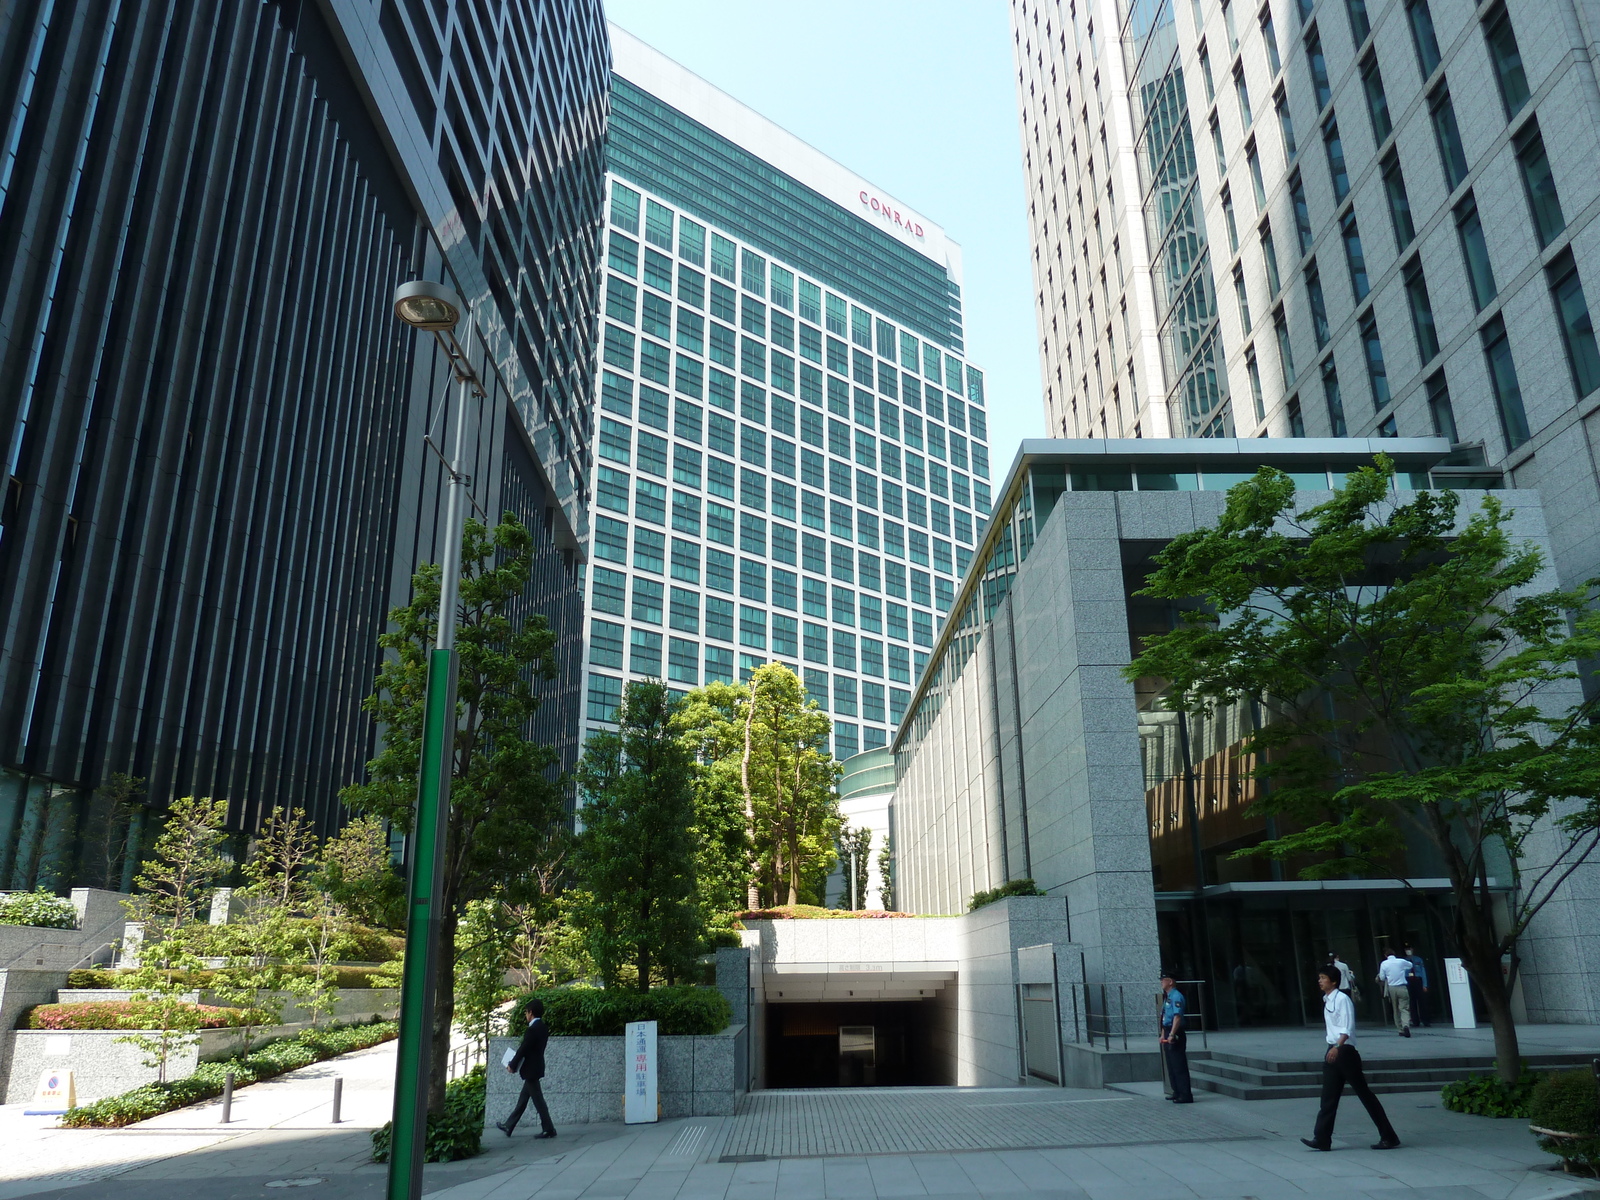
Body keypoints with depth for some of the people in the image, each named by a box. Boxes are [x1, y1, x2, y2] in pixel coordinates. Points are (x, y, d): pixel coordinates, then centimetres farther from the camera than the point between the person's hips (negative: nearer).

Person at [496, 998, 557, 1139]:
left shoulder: (533, 1029, -21)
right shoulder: (543, 1028, 7)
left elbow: (523, 1049, -18)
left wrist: (512, 1065, -5)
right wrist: (515, 1064, 13)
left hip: (531, 1069, -10)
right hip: (535, 1067, 10)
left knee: (537, 1099, -3)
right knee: (523, 1099, 16)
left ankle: (548, 1129, 1)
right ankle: (508, 1126, 25)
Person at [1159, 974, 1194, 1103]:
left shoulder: (1176, 996, -15)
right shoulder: (1167, 997, 16)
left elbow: (1177, 1016, -24)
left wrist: (1171, 1034, -28)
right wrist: (1163, 1034, 20)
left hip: (1175, 1034, -10)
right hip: (1168, 1034, 10)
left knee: (1179, 1066, -7)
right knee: (1171, 1065, 16)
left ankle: (1185, 1095, -4)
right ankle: (1177, 1093, 24)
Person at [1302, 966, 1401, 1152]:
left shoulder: (1342, 999, -12)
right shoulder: (1326, 1001, 14)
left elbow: (1347, 1028, -21)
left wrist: (1337, 1047, -31)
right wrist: (1333, 1049, 19)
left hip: (1345, 1051, -8)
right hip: (1333, 1051, 8)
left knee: (1364, 1094, 0)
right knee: (1329, 1097, 4)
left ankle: (1389, 1137, 10)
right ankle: (1322, 1139, 3)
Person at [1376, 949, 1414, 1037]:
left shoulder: (1384, 963, 0)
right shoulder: (1401, 961, 0)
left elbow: (1382, 978, 3)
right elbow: (1410, 965, 21)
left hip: (1391, 988, 1)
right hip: (1402, 987, -1)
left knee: (1396, 1009, 13)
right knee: (1404, 1008, -5)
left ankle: (1401, 1030, 13)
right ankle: (1406, 1025, -29)